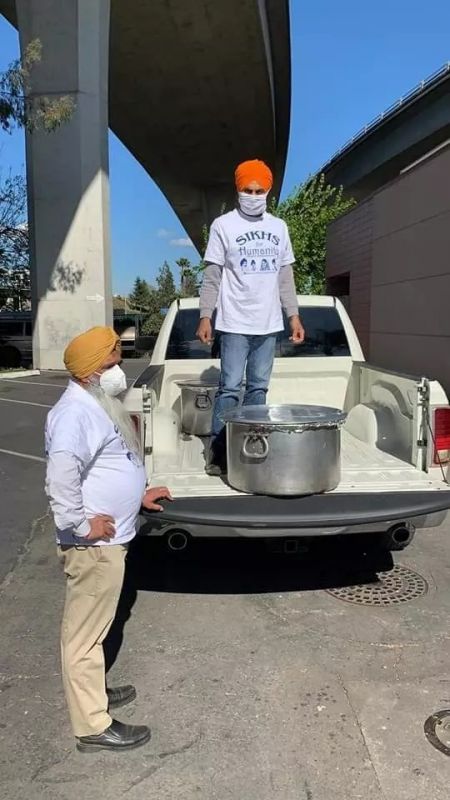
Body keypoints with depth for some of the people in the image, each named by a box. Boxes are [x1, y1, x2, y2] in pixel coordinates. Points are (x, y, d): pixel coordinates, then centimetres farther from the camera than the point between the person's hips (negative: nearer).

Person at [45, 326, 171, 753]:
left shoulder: (98, 405, 11)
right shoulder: (76, 413, -22)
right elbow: (61, 473, -36)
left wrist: (138, 494, 18)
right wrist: (82, 524, -27)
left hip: (107, 540, 10)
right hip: (94, 544, -10)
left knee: (91, 626, 24)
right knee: (84, 632, 4)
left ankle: (91, 690, 42)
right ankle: (93, 726, 17)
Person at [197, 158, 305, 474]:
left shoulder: (279, 227, 12)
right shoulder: (223, 225, -1)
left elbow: (286, 276, 14)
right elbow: (212, 276, -2)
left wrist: (294, 315, 10)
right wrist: (205, 316, -8)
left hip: (268, 324, 4)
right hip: (235, 323, -4)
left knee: (258, 388, 8)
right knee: (230, 388, -4)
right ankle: (218, 451, 3)